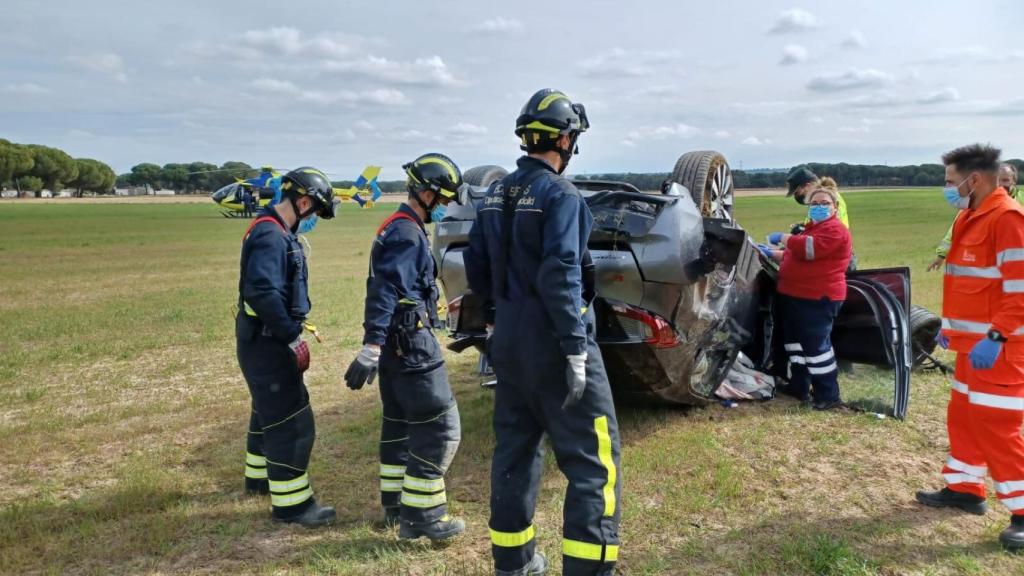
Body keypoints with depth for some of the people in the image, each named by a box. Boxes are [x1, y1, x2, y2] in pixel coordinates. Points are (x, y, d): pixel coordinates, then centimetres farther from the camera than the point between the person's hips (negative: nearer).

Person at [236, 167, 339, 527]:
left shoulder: (277, 232, 12)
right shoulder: (271, 236, -21)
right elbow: (262, 292, -31)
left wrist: (292, 330, 15)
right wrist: (293, 337, -25)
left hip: (266, 339, 11)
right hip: (265, 343, -11)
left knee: (270, 410, 24)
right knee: (292, 421, -5)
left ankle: (259, 476, 42)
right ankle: (291, 503, 3)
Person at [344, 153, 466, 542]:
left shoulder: (397, 228, 16)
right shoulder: (408, 235, -17)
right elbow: (384, 293, -26)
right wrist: (370, 350, -31)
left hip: (395, 343, 11)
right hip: (411, 344, -11)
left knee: (399, 422, 16)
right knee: (440, 426, -5)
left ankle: (395, 504, 26)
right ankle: (421, 515, 0)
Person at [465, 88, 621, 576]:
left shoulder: (496, 194, 9)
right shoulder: (560, 195, -14)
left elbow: (476, 266, 14)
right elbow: (561, 276, -22)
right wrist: (576, 349, -21)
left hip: (509, 343, 8)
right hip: (552, 346, -8)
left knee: (514, 449, 17)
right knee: (593, 457, 0)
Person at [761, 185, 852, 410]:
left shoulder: (835, 230, -13)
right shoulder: (813, 228, 22)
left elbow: (809, 249, -28)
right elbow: (795, 255, 31)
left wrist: (782, 237, -16)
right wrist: (772, 254, 18)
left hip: (818, 298, -11)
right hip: (797, 296, 11)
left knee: (815, 344, -9)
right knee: (795, 340, 18)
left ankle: (828, 395, 0)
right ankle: (799, 386, 30)